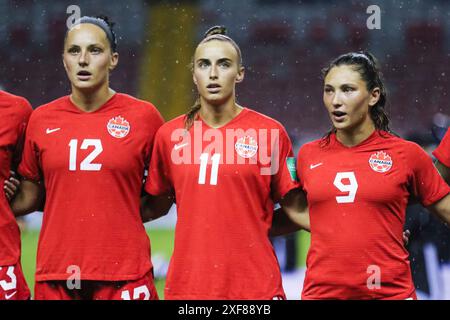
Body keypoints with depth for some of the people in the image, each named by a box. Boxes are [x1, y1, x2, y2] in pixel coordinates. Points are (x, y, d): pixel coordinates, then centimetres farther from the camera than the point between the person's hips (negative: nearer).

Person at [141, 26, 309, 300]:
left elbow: (293, 206, 4)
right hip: (186, 284, 2)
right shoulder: (170, 135, 6)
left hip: (255, 284, -2)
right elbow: (156, 206, 15)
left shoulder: (270, 133, -1)